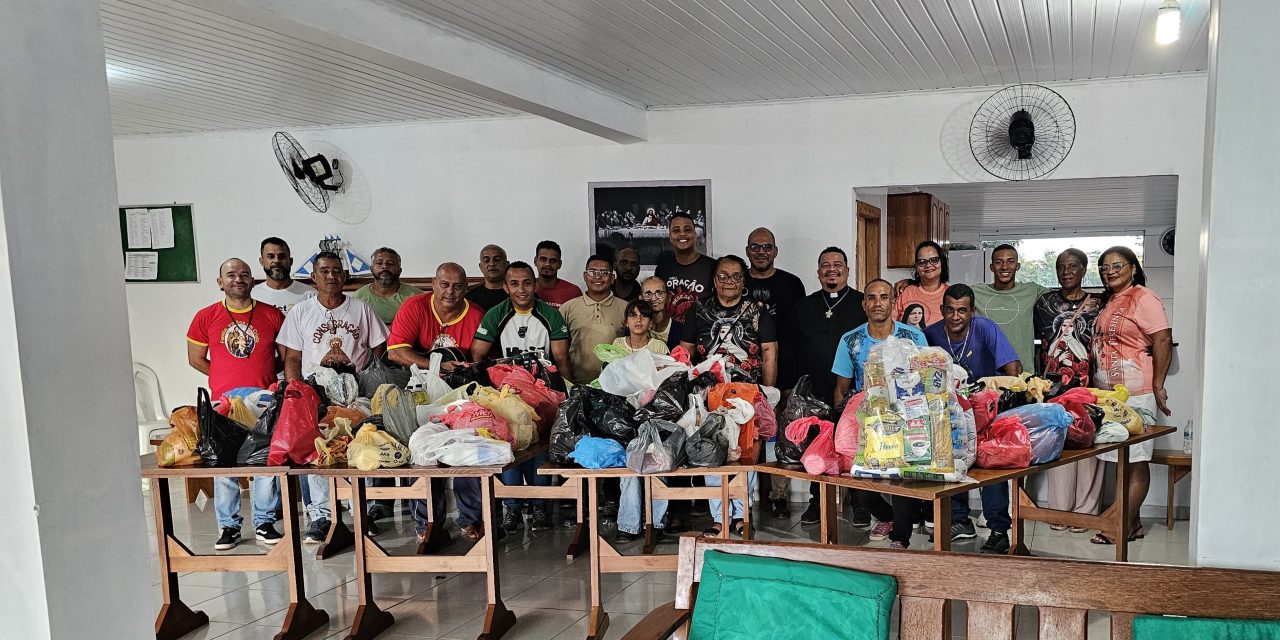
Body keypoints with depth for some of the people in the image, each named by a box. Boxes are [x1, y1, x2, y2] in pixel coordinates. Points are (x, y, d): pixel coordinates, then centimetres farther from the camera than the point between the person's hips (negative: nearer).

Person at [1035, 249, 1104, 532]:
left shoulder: (1098, 303, 6)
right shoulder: (1045, 302, 9)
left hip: (1087, 385, -1)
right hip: (1053, 385, 1)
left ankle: (1084, 511, 9)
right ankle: (1059, 511, 10)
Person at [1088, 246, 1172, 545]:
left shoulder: (1143, 298, -8)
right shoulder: (1108, 302, 17)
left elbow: (1163, 341, -14)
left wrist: (1157, 386, -15)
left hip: (1135, 393, -9)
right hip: (1109, 393, 9)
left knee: (1135, 461, -2)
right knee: (1124, 460, 12)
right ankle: (1133, 523, 19)